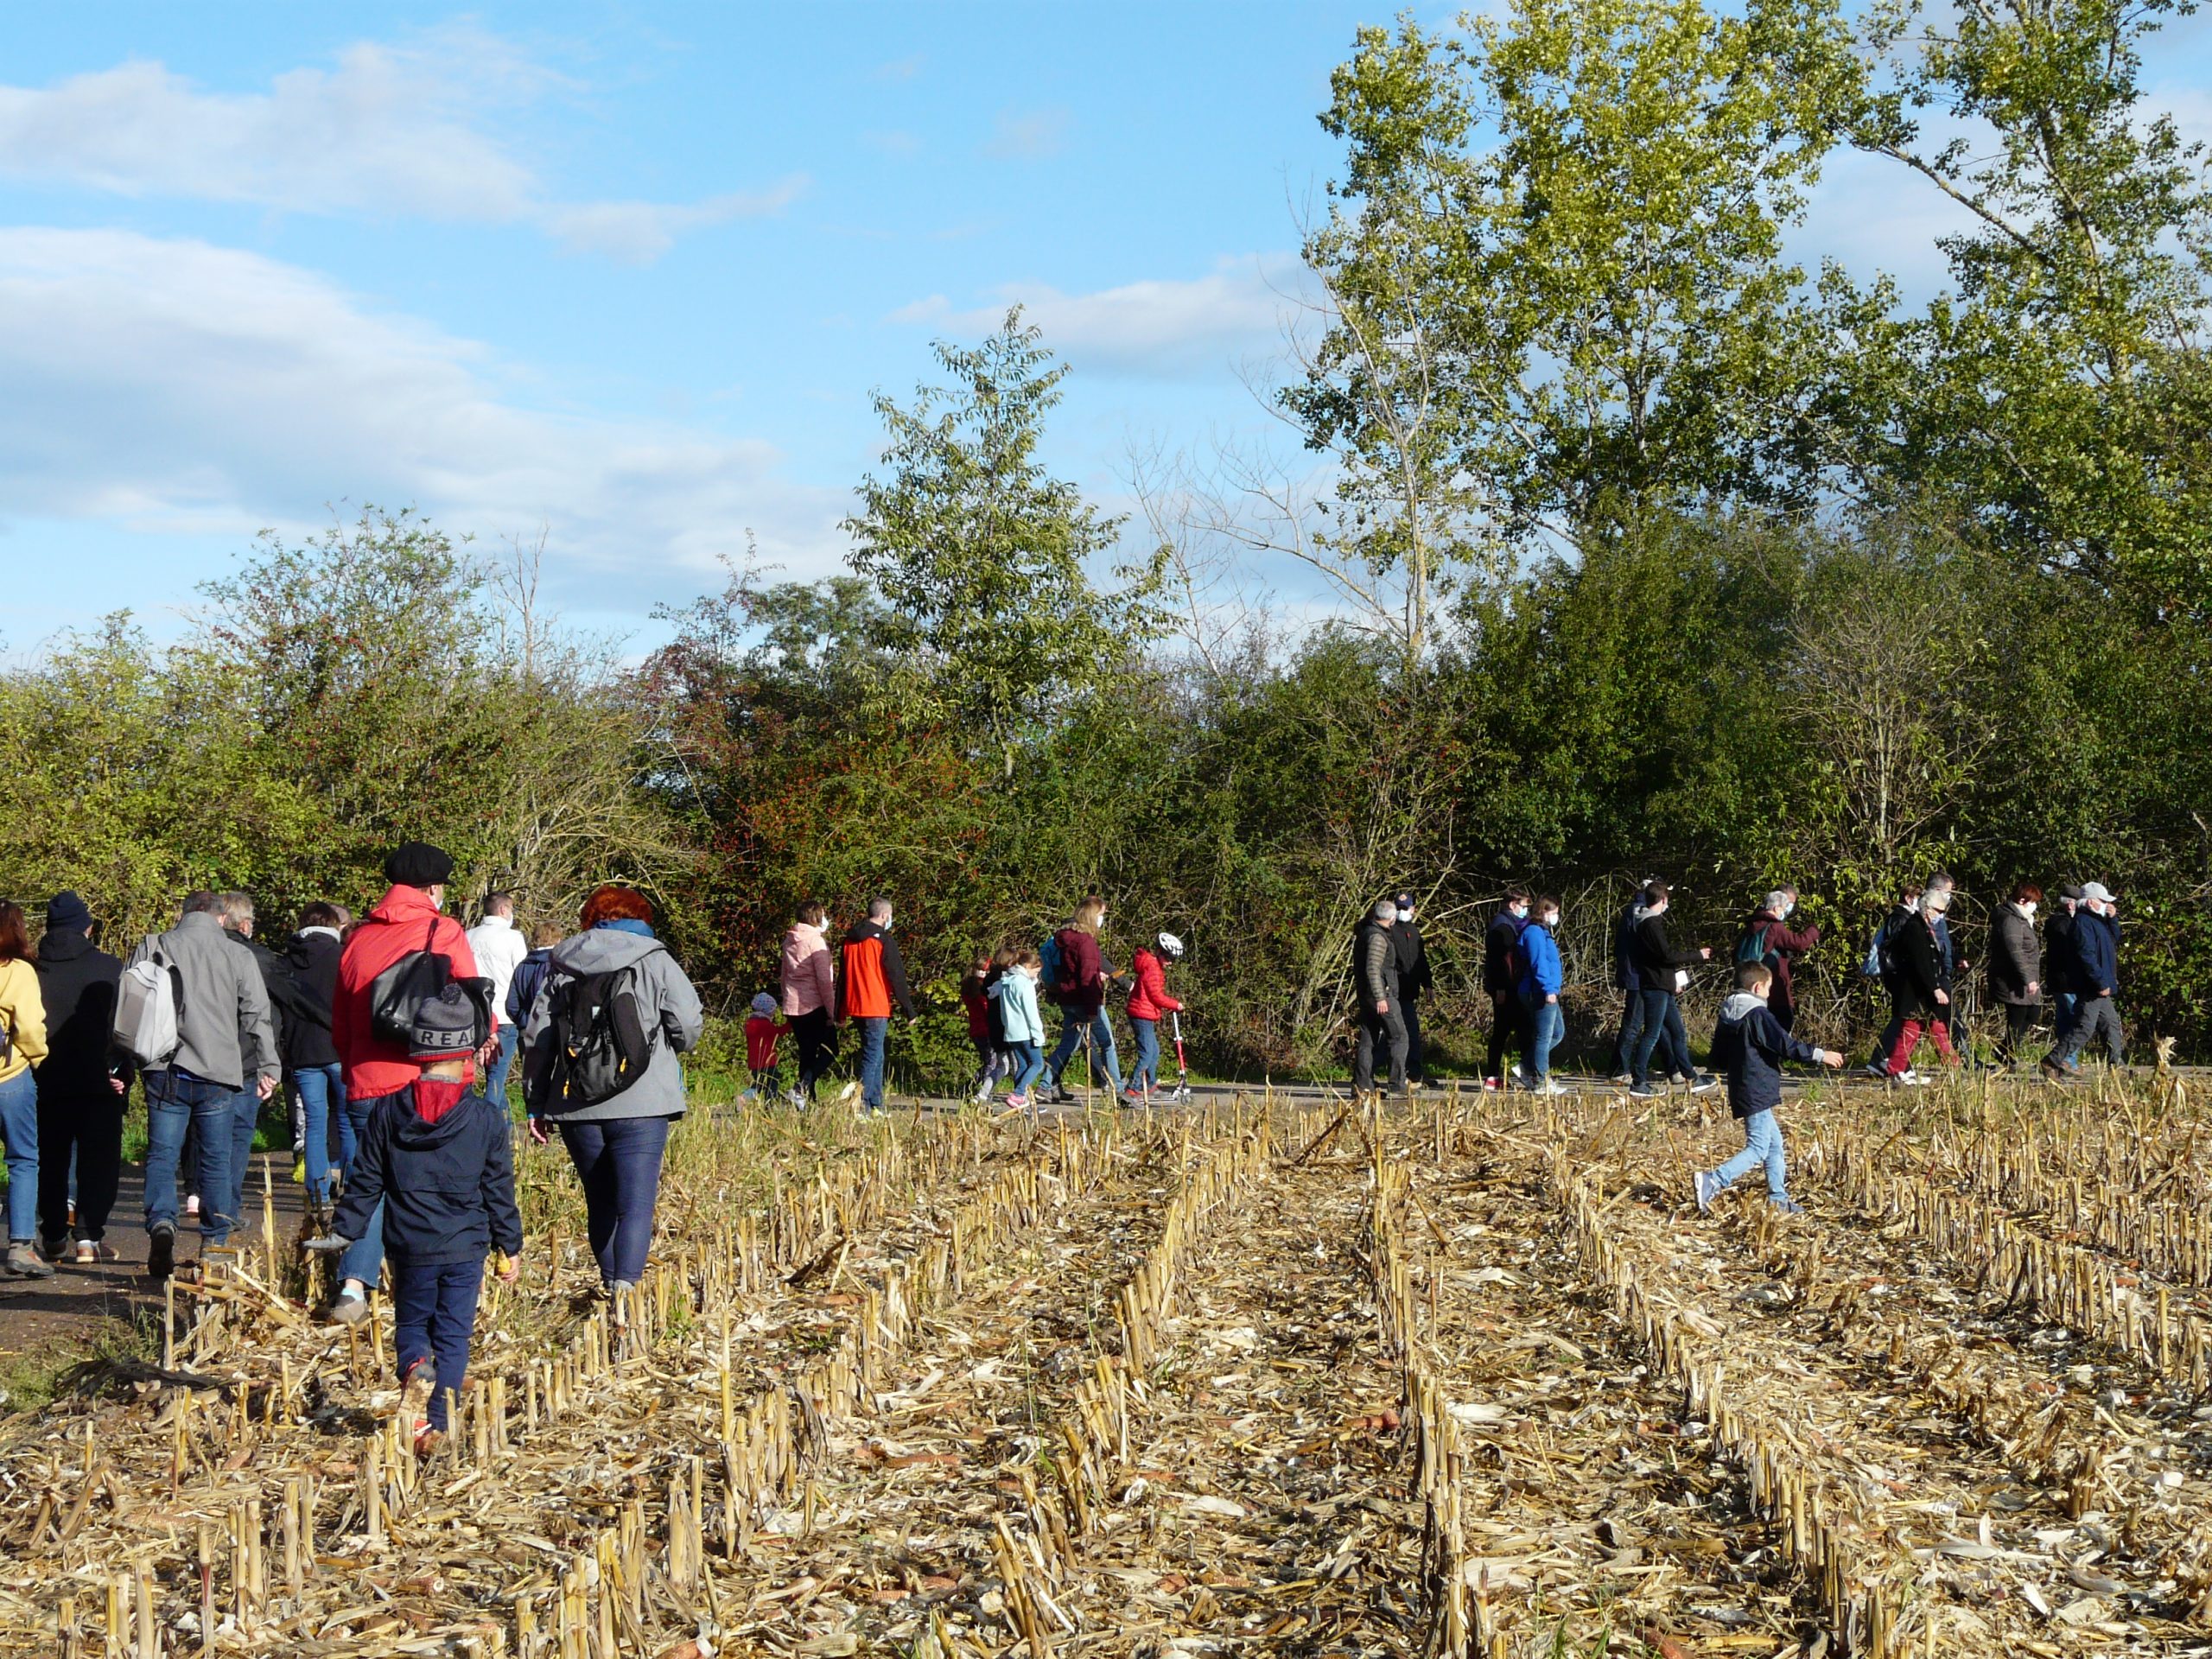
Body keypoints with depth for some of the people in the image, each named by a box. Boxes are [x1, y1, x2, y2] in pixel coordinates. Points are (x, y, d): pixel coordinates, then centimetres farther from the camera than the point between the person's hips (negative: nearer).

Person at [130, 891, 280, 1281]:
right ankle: (215, 1241, 10)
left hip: (165, 1071, 0)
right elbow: (258, 1017, 2)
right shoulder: (237, 956, 3)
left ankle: (161, 1224, -17)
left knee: (161, 1155, 5)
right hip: (218, 1074, 0)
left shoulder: (151, 948, 5)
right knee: (217, 1159, 9)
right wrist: (268, 1068, 7)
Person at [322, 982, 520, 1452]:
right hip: (465, 1247, -1)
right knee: (453, 1333, 8)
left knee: (411, 1322, 18)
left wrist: (343, 1231, 11)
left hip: (409, 1248, 1)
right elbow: (499, 1191, -1)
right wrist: (510, 1247, 9)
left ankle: (416, 1366, -14)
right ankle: (435, 1425, 2)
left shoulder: (389, 1109, -4)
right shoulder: (486, 1117, -6)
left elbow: (365, 1180, 1)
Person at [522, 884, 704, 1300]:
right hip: (640, 1107, -3)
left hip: (576, 1109, 4)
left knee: (600, 1203, 18)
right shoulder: (654, 962, 1)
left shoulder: (561, 969, 10)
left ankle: (611, 1286, 26)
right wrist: (665, 1047, 19)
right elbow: (689, 1027, -4)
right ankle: (625, 1287, -21)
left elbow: (537, 1040, 8)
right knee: (635, 1203, -6)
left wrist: (535, 1105, 14)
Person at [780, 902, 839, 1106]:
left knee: (807, 1053, 12)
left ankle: (808, 1100, 8)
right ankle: (802, 1089, -18)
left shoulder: (789, 941, 13)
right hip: (814, 1006, -7)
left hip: (792, 1007, 7)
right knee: (829, 1051, 0)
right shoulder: (815, 940, -11)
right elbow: (824, 979, -15)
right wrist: (832, 1011, -13)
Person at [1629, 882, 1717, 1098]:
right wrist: (1697, 955, -11)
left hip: (1663, 988, 11)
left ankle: (1692, 1079, 21)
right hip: (1656, 988, -11)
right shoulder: (1652, 924, -17)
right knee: (1652, 1035, -6)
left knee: (1678, 1033, 15)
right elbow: (1668, 955, -22)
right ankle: (1638, 1082, -1)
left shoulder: (1650, 922, 15)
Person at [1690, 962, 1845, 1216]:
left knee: (1775, 1143, 19)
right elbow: (1787, 1045, -18)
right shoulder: (1758, 1015, -15)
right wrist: (1821, 1055, -9)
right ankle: (1712, 1182, -20)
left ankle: (1778, 1199, 22)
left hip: (1741, 1089, 10)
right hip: (1758, 1093, -10)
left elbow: (1718, 1058, 17)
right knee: (1757, 1150, -9)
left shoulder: (1727, 1017, 11)